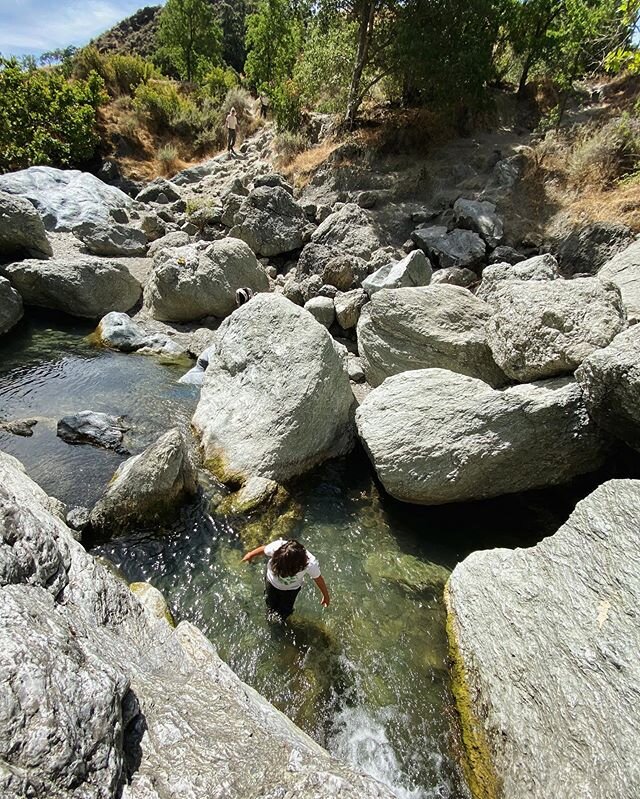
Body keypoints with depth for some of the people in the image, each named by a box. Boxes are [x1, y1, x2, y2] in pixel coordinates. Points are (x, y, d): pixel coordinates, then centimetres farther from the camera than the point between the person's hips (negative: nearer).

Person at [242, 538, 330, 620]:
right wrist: (251, 555, 3)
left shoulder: (311, 564, -43)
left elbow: (318, 578, -20)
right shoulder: (277, 546, -43)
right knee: (271, 606, 27)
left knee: (283, 613, 21)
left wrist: (326, 595, -2)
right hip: (272, 581, 1)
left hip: (291, 589, -1)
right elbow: (264, 549, -19)